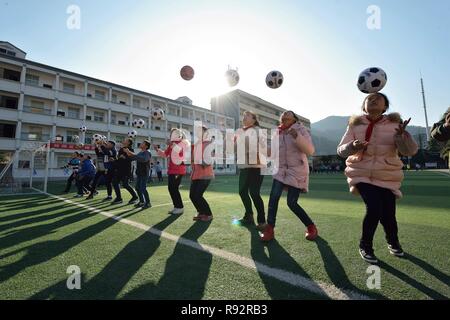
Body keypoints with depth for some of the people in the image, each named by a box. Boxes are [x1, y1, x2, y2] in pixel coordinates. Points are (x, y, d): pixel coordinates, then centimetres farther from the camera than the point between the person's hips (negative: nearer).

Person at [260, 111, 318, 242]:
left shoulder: (300, 129, -5)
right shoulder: (278, 133, 10)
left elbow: (310, 151, -17)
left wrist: (297, 136, -30)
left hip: (297, 171, -4)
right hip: (281, 169, 4)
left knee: (292, 203, -5)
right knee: (274, 197, -13)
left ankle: (311, 227, 20)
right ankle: (269, 230, 0)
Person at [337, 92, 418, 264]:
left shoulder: (394, 123, -1)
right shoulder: (356, 124, -2)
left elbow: (410, 151, -9)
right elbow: (341, 150, -5)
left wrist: (403, 135, -28)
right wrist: (353, 146, -26)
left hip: (387, 176, 2)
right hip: (362, 174, -1)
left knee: (388, 213, 0)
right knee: (374, 208, -19)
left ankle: (393, 242, 38)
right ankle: (365, 246, 9)